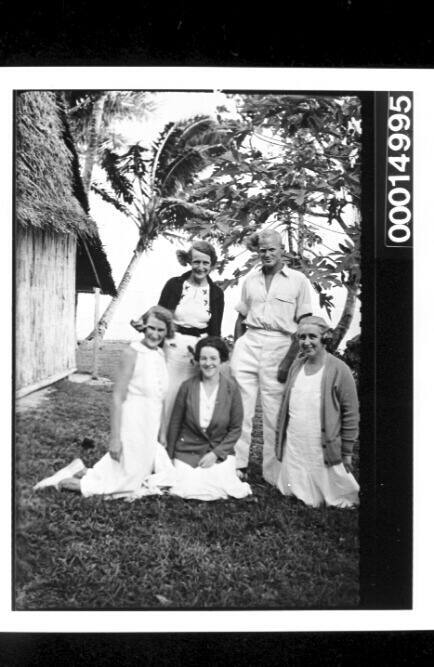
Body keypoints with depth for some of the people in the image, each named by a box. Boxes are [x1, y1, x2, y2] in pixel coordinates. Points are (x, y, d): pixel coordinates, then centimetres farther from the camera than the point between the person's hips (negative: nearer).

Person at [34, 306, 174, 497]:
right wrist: (115, 437, -20)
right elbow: (117, 397, -17)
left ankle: (81, 472, 22)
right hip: (132, 422, -8)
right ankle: (68, 482, 13)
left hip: (152, 424, 8)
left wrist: (162, 433, 15)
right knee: (128, 479, 2)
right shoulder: (132, 353, -16)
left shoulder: (160, 354, 5)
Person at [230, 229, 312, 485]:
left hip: (280, 346, -3)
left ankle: (273, 475, 10)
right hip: (249, 343, 3)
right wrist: (236, 348, 10)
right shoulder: (251, 280, 16)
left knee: (274, 411, 1)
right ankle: (237, 466, 7)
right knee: (239, 405, -2)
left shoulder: (298, 280, 4)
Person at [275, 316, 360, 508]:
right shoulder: (296, 366, 6)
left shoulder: (339, 370, -10)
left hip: (324, 450, -5)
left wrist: (346, 452, -7)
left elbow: (350, 414, -8)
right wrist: (279, 439, 11)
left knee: (332, 496, 5)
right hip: (293, 449, 5)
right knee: (291, 495, 10)